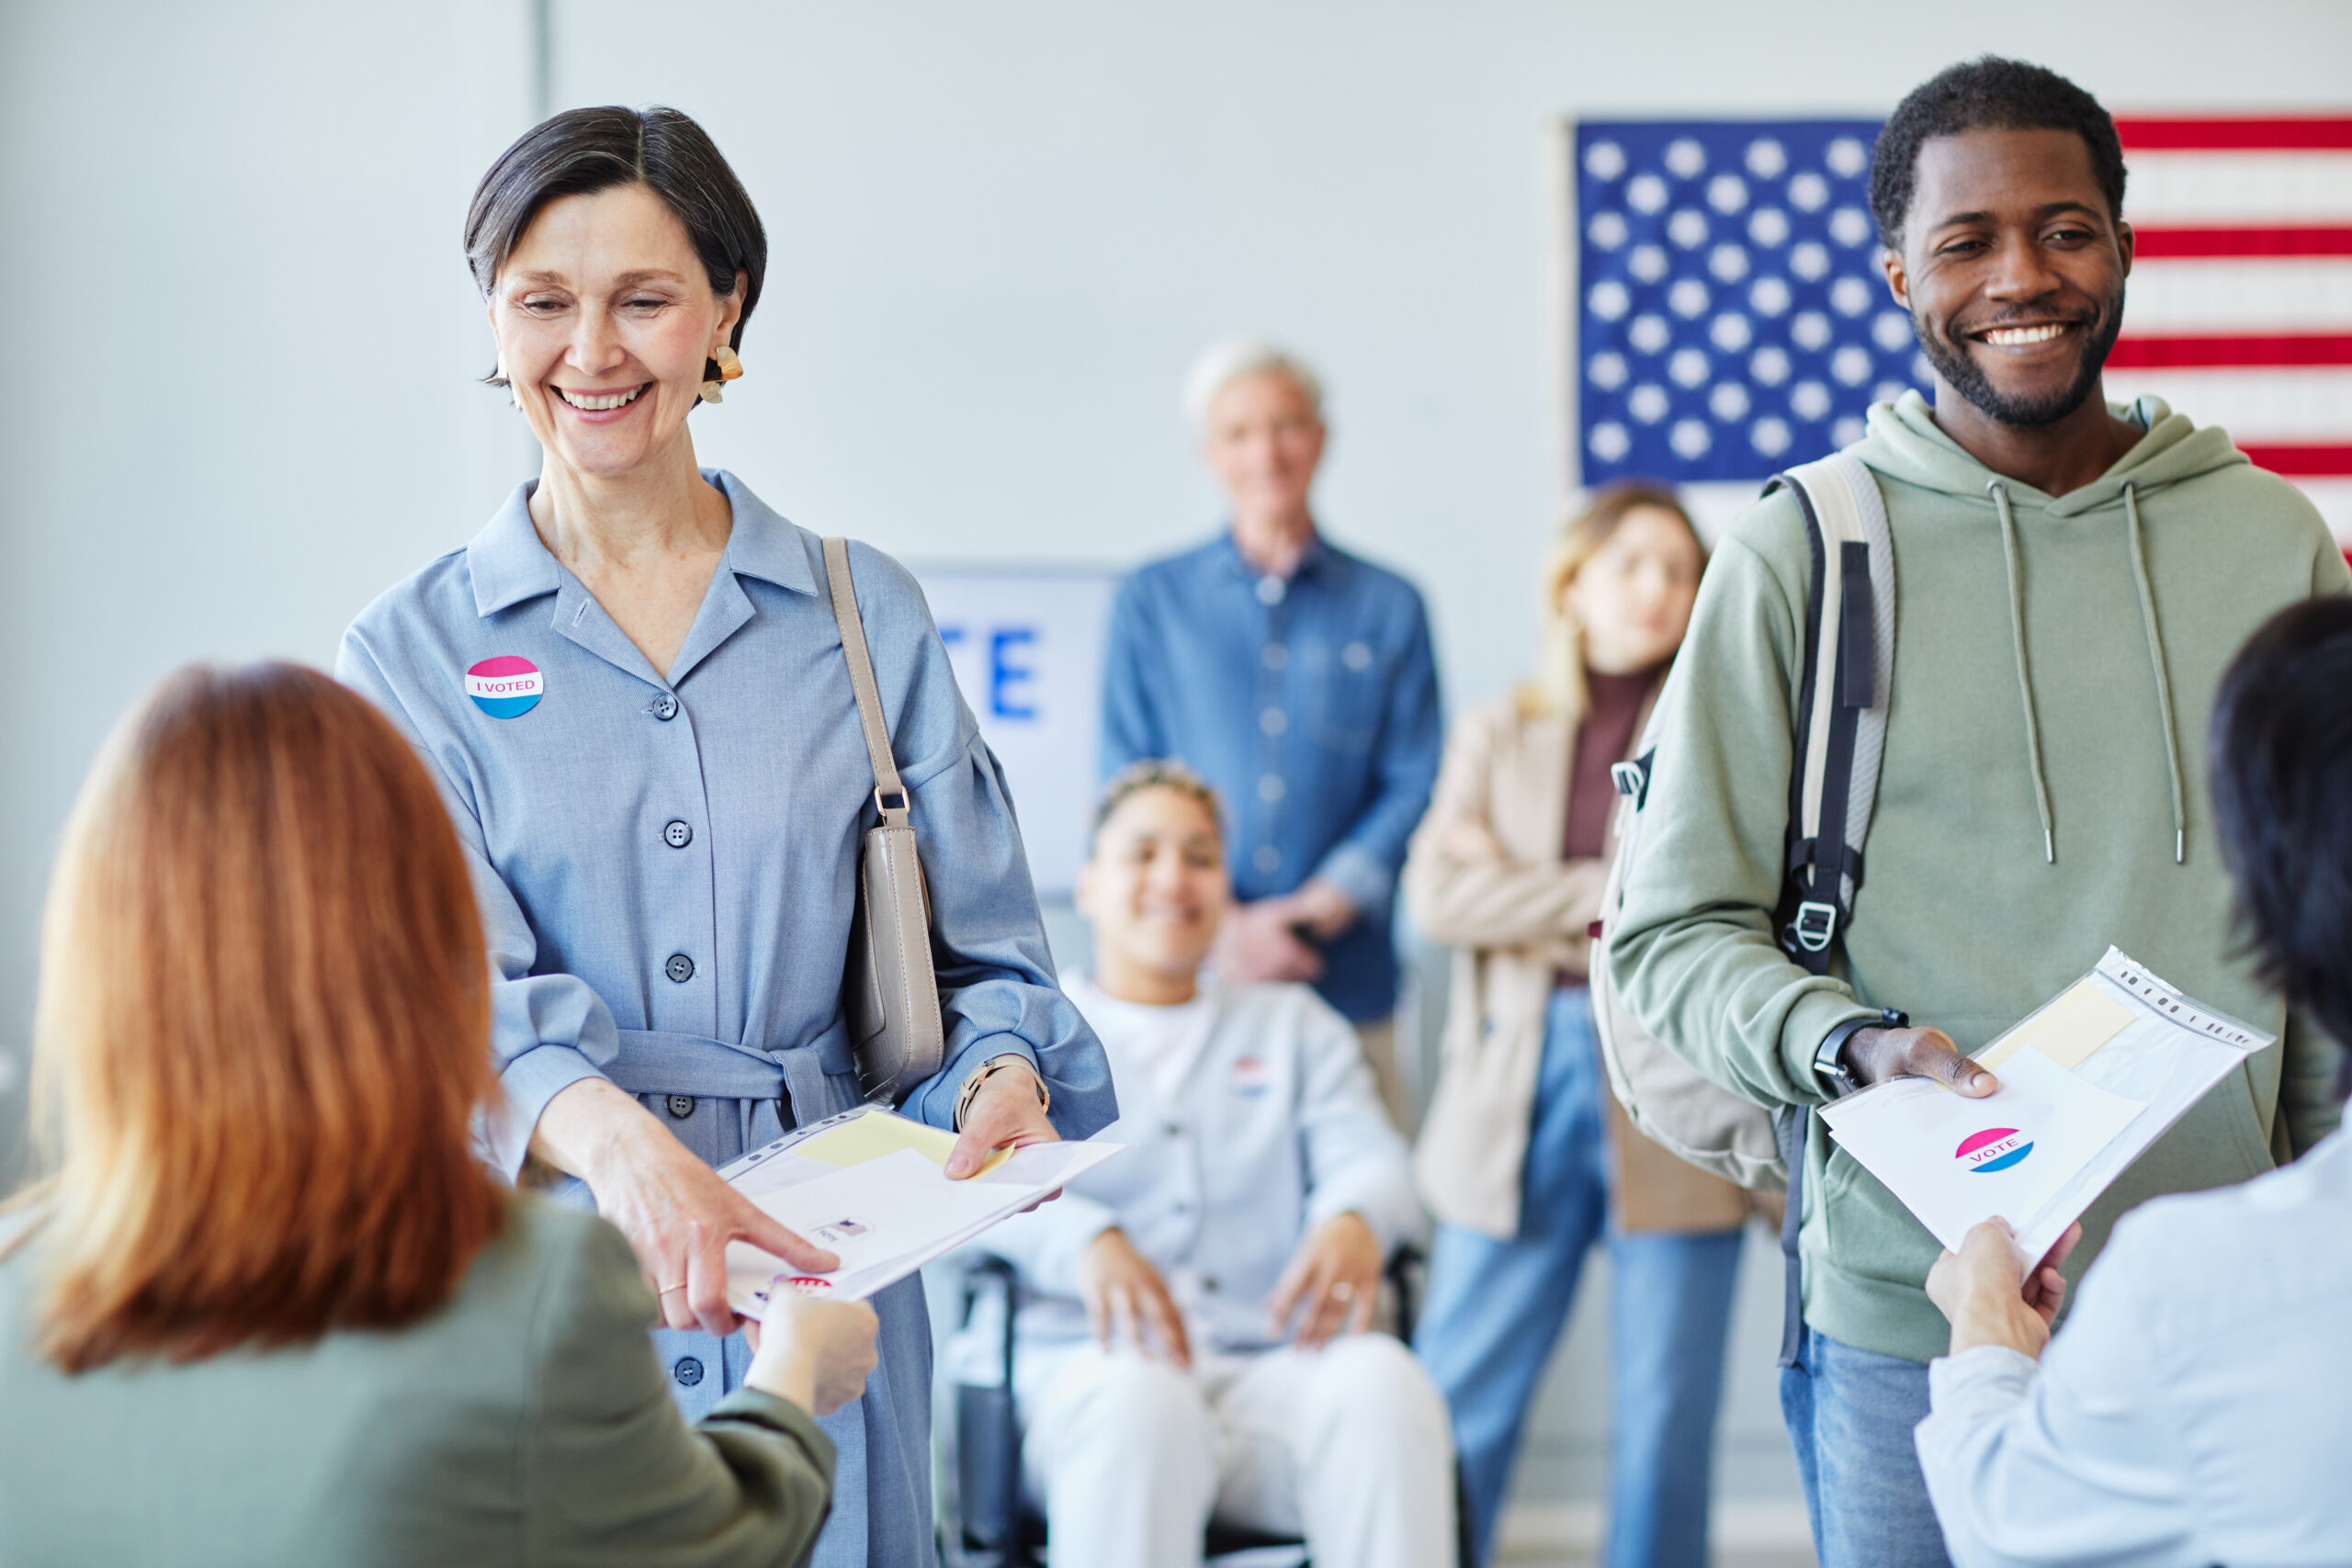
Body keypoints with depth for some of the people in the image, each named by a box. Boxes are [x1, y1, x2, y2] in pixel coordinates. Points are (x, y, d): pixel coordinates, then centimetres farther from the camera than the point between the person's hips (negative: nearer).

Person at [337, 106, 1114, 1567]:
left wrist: (1004, 1073, -17)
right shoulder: (412, 652, 2)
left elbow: (981, 951, 7)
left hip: (819, 1277, 1)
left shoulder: (867, 615, 6)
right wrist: (613, 1135, -32)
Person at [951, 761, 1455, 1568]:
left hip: (1269, 1372, 2)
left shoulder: (1294, 1025, 28)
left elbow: (1371, 1158, 11)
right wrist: (1087, 1241, -24)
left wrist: (1354, 1219, -17)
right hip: (1082, 1367, -2)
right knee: (1141, 1398, -39)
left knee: (1381, 1378, -33)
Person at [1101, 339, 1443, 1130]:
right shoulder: (1150, 602, 10)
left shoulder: (1389, 608, 10)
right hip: (1185, 984, 0)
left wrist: (1321, 908, -9)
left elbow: (1414, 788, 6)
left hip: (1346, 985, 0)